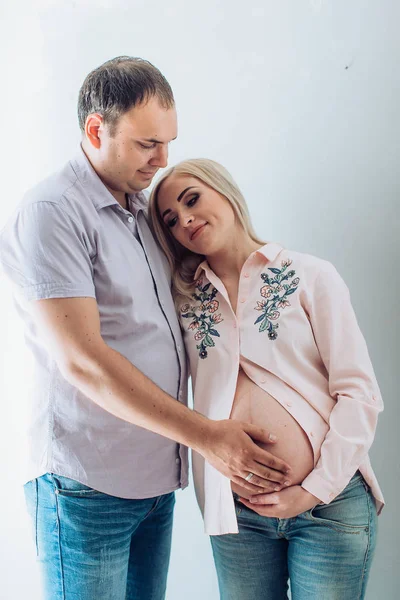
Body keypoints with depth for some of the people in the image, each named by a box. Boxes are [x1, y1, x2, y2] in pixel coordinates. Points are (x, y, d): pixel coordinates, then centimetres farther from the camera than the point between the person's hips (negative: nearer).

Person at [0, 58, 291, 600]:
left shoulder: (144, 210, 12)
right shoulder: (51, 213, -13)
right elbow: (82, 360, -20)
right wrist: (206, 435, -17)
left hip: (156, 479, 7)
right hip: (88, 488, -7)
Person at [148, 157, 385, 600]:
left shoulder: (310, 276, -2)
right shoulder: (185, 301, 5)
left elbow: (359, 393, -5)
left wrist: (315, 490, -9)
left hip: (330, 501, -2)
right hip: (235, 510, 2)